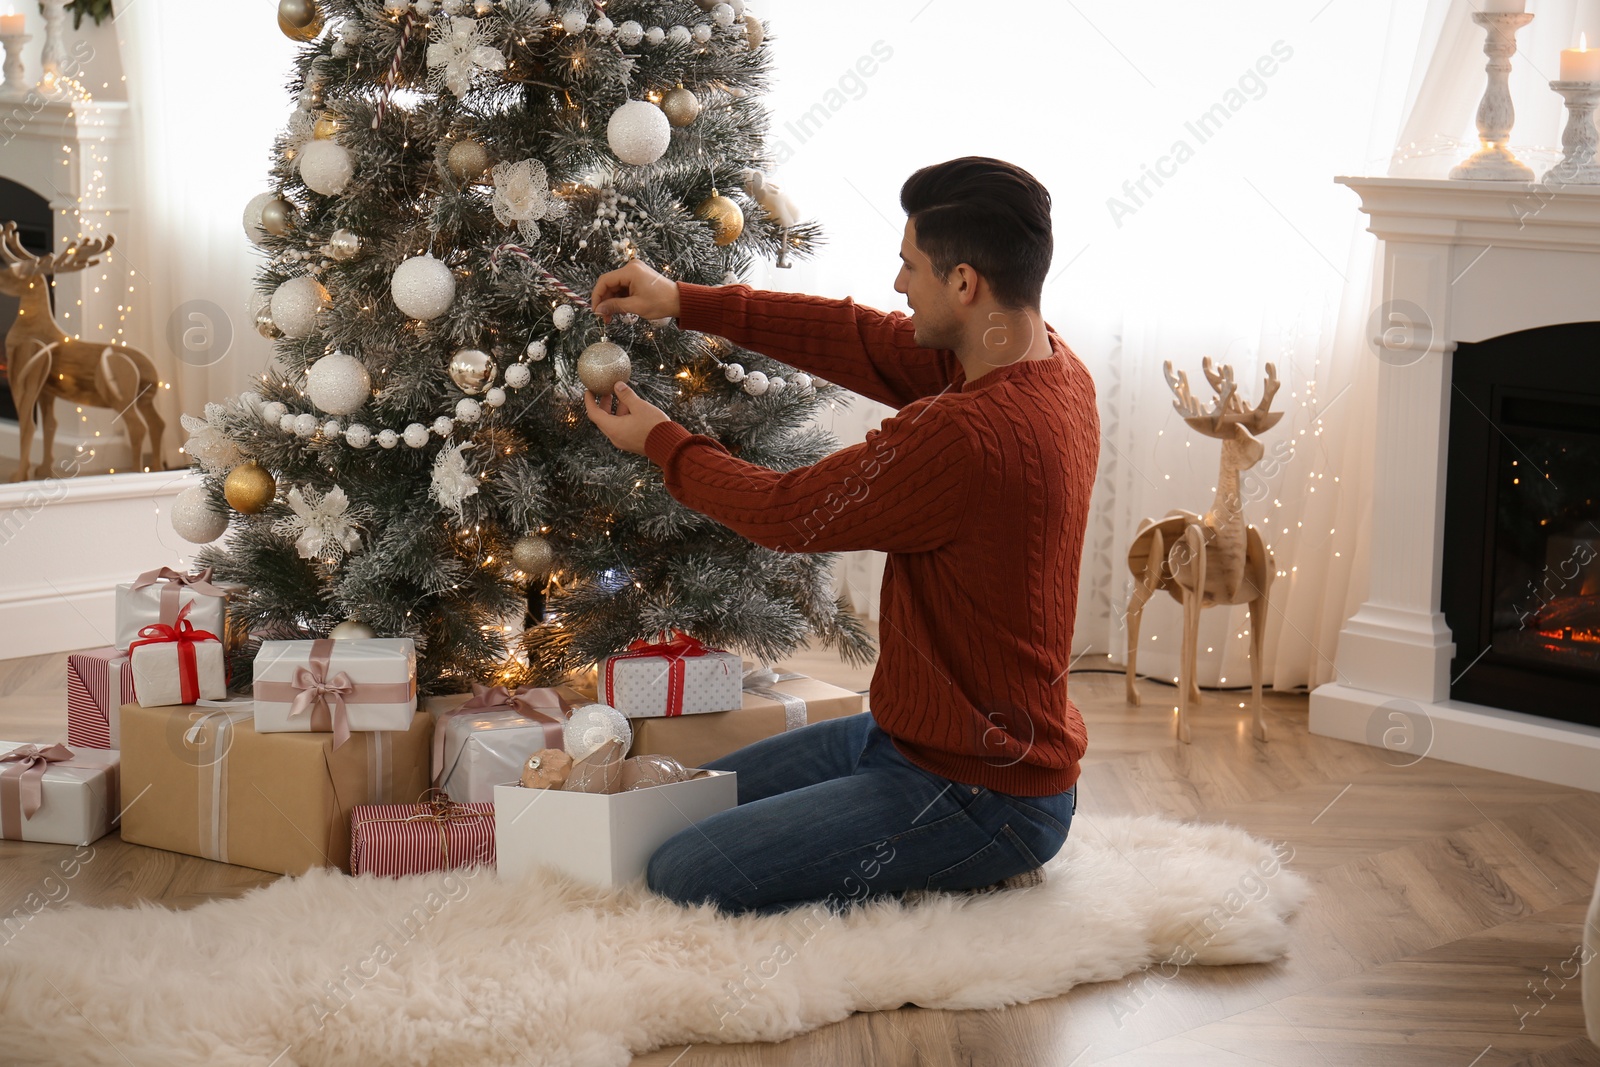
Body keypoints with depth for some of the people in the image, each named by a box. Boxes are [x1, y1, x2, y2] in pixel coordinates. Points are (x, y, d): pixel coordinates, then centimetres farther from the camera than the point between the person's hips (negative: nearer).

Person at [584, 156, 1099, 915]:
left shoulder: (965, 437, -30)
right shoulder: (1054, 368, -1)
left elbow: (787, 512, -16)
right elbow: (867, 343, 9)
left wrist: (660, 441, 1)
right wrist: (687, 303, 8)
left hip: (979, 791, -10)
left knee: (681, 878, -16)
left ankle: (974, 873, -4)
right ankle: (968, 858, 14)